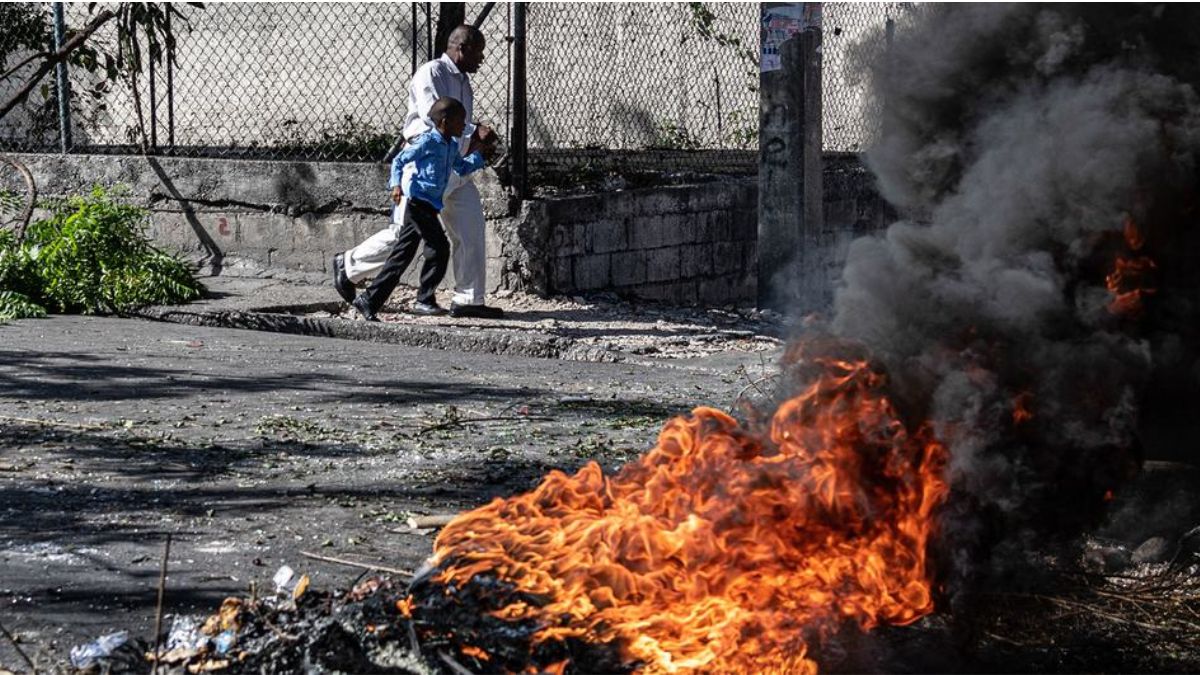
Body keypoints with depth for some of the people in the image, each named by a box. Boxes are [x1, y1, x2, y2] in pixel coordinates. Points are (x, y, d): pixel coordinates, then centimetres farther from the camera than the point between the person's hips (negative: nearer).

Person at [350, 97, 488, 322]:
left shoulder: (451, 146, 16)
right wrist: (396, 185, -21)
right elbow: (399, 160, -9)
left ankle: (368, 300, 14)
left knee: (401, 256, 9)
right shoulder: (427, 141, -10)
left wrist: (479, 154, 23)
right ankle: (424, 300, -4)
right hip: (417, 200, -9)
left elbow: (462, 168, 31)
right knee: (439, 247, -12)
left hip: (429, 206, 9)